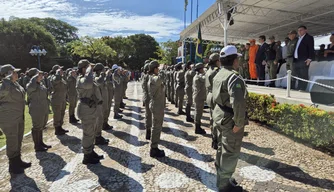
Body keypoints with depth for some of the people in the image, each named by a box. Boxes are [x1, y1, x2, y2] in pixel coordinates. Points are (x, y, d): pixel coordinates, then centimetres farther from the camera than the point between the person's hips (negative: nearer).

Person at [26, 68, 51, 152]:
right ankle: (37, 146, 15)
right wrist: (36, 77, -33)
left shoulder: (41, 83, 10)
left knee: (41, 126, 19)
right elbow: (30, 87, -43)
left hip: (44, 110, 9)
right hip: (37, 110, -9)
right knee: (37, 128, 3)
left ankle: (41, 143, 33)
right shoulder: (31, 84, -16)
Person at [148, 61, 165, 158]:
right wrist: (158, 75, -19)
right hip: (157, 106, -11)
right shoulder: (154, 78, -18)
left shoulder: (152, 78, 12)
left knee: (157, 127, 18)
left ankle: (154, 148, 29)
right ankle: (154, 150, 10)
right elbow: (159, 79, -38)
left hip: (156, 105, 11)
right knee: (156, 128, -1)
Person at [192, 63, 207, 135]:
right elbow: (205, 78, -35)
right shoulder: (199, 76, -16)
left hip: (197, 96, 10)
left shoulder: (196, 76, 14)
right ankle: (197, 129, 4)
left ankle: (197, 127, 26)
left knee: (197, 112, 16)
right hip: (199, 97, -10)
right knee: (198, 112, -3)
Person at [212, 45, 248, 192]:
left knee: (223, 148, 22)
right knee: (230, 152, 5)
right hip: (230, 119, -10)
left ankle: (221, 177, 39)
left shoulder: (219, 74, 8)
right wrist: (239, 123, -23)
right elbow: (238, 103, -34)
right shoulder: (234, 77, -23)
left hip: (220, 115, 10)